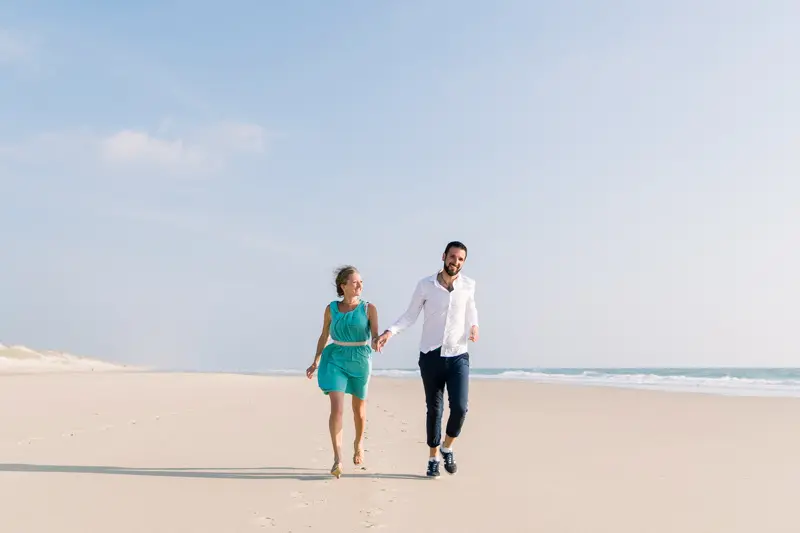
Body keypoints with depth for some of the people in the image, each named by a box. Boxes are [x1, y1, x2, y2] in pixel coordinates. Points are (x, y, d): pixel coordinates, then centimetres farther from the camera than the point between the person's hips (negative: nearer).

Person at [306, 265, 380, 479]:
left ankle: (359, 443, 43)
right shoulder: (331, 308, -1)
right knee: (337, 407, -15)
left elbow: (375, 335, -7)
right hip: (335, 359, 0)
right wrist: (316, 361, 10)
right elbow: (324, 336, 9)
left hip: (360, 360, 0)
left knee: (359, 408, 15)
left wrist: (376, 343, -31)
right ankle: (337, 459, -11)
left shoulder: (369, 308, -5)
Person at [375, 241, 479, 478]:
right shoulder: (425, 285, -6)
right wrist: (390, 331, -15)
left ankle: (447, 448, 19)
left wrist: (474, 325, 1)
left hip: (458, 357, 1)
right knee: (434, 410, 7)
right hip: (431, 356, -1)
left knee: (459, 408, -10)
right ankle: (433, 458, 25)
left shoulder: (468, 285, -1)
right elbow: (410, 315, 0)